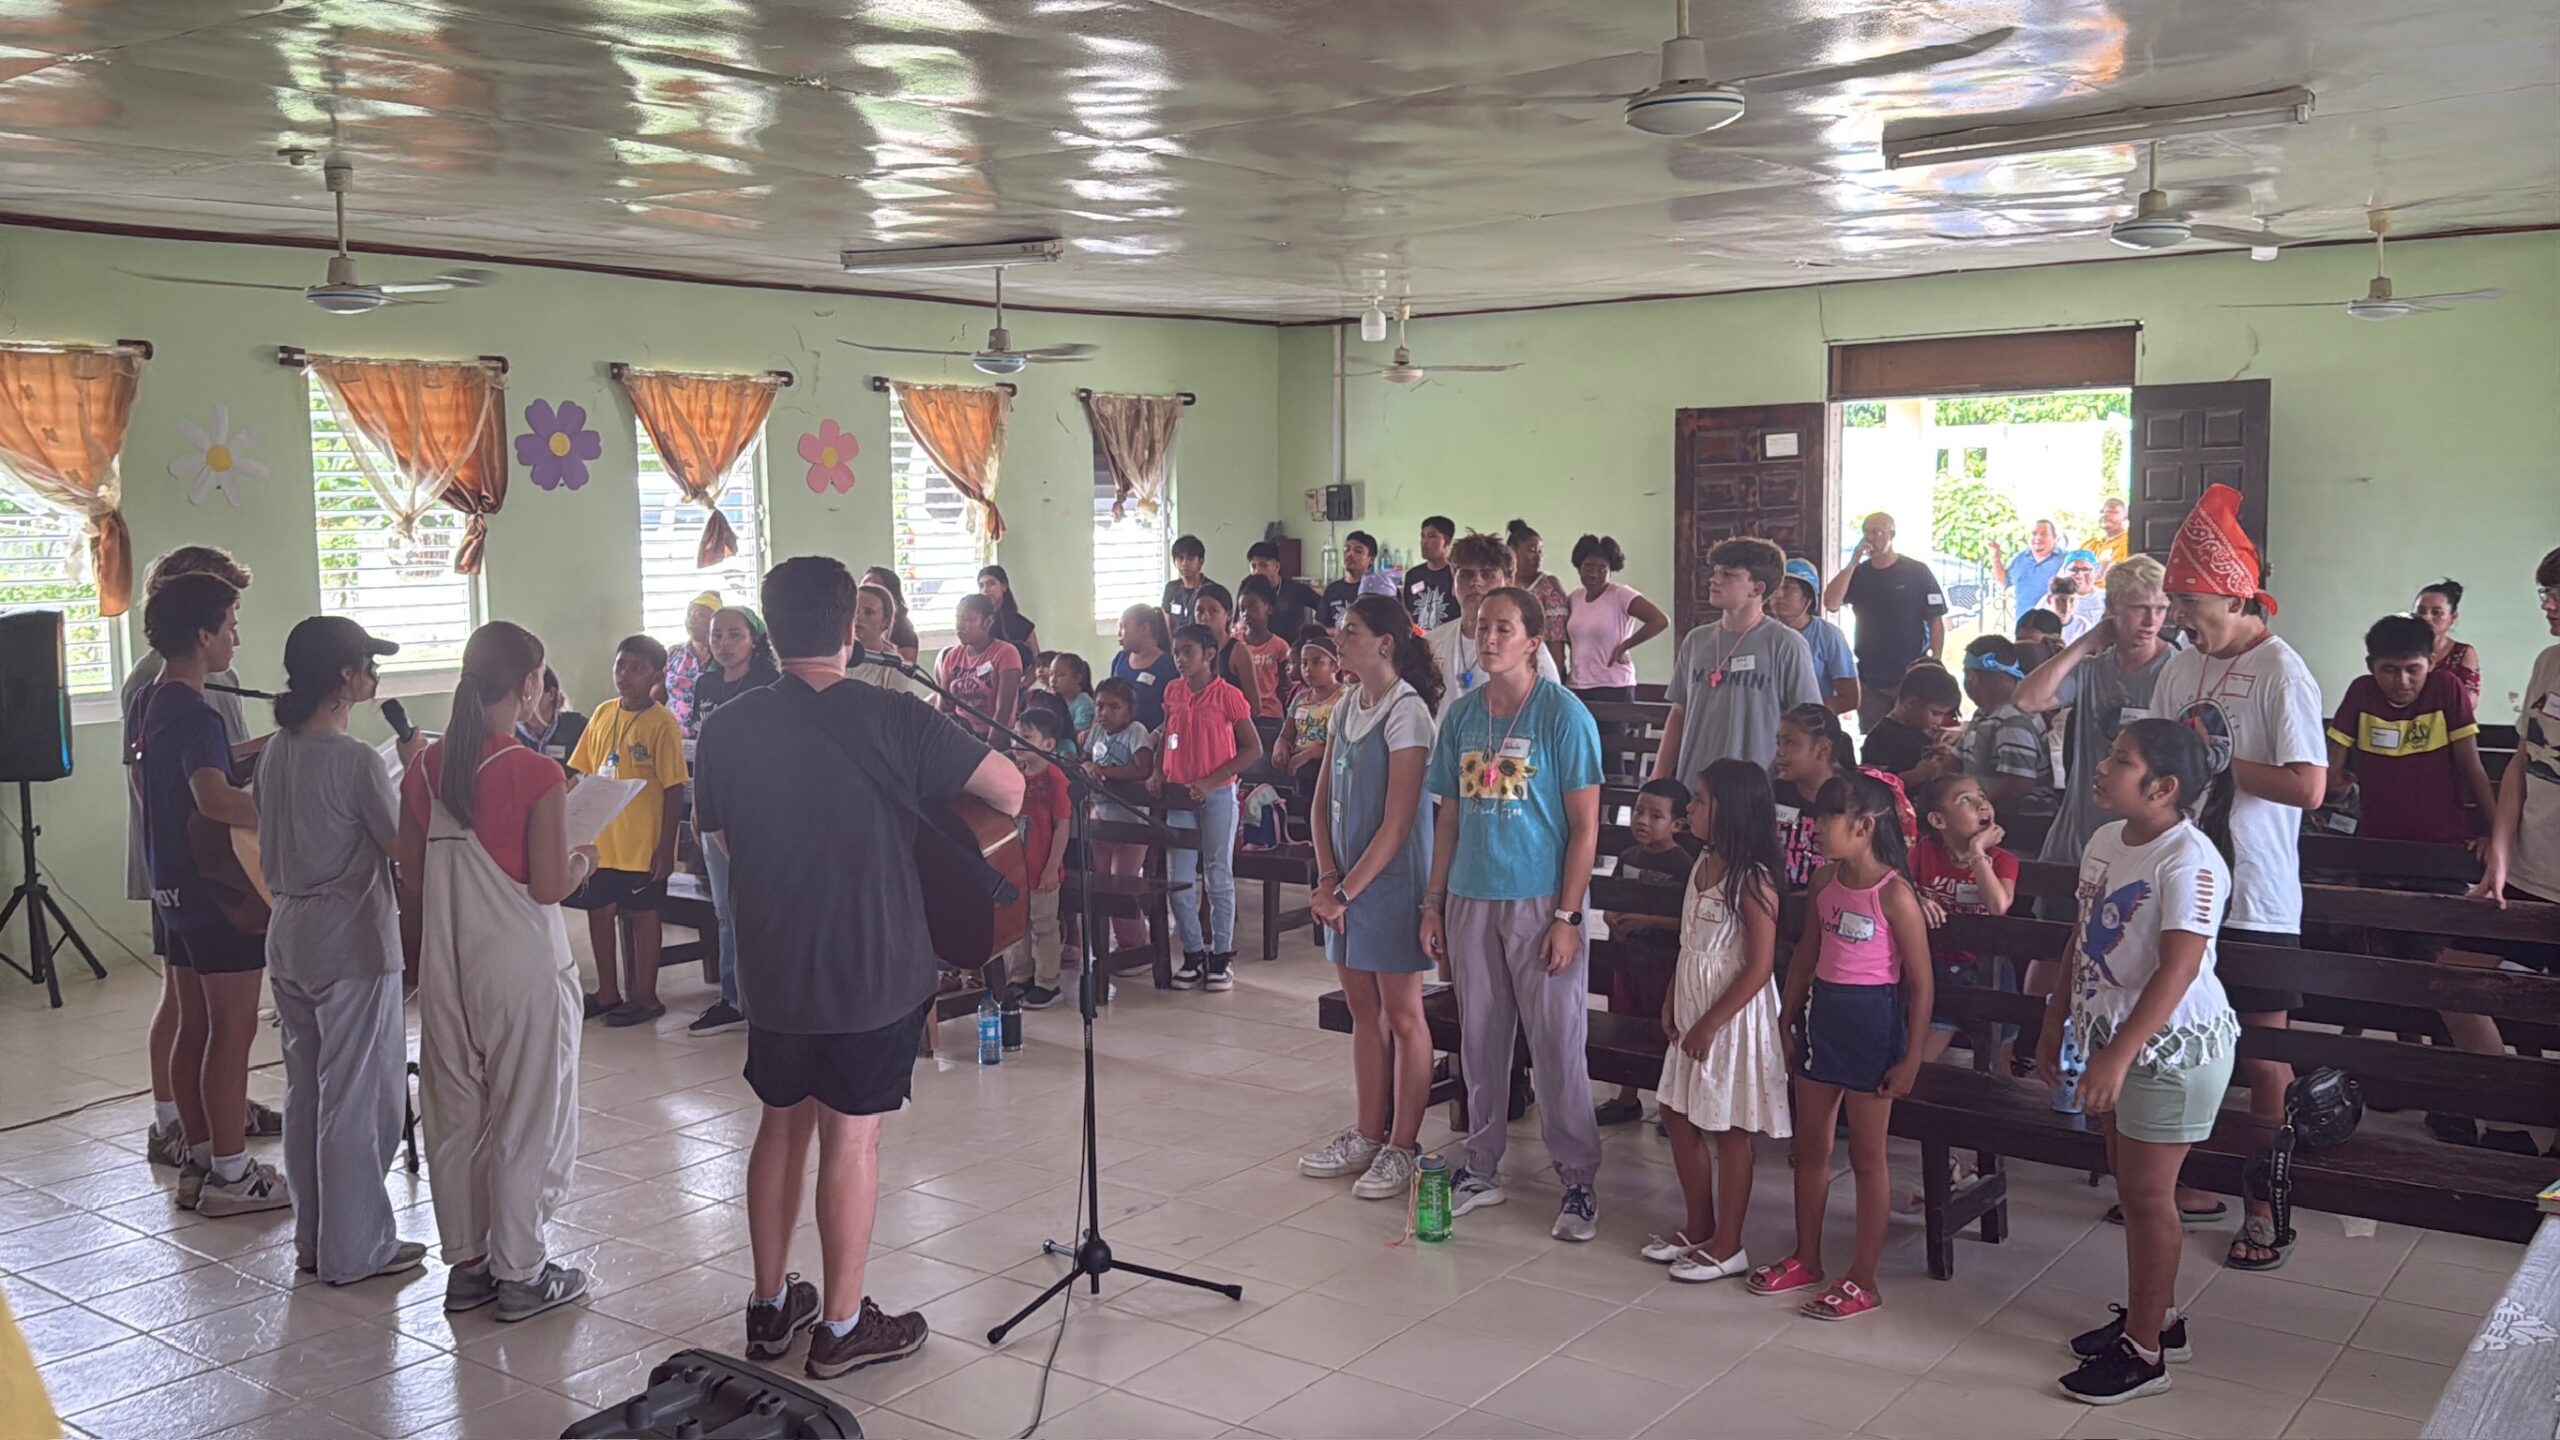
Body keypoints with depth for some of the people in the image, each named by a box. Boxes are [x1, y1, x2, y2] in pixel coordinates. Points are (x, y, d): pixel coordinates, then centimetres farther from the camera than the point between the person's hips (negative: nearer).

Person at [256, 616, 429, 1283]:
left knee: (305, 1090, 16)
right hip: (352, 945, -8)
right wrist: (414, 770, -4)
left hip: (288, 938, 8)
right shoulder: (356, 760, -19)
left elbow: (268, 849, 13)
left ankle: (312, 1237, 26)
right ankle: (354, 1248, 9)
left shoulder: (275, 751, 6)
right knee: (359, 1096, 1)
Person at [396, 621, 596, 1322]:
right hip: (521, 968, -6)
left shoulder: (424, 769, 1)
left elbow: (413, 877, 7)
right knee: (525, 1118, 6)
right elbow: (550, 886, -16)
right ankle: (519, 1272, 15)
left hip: (446, 966, 6)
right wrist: (582, 861, 2)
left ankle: (466, 1263, 26)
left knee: (454, 1116, 15)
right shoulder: (534, 774, -17)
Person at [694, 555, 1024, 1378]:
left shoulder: (726, 729, -4)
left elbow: (723, 840, 10)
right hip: (876, 970, -4)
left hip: (773, 969, 4)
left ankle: (771, 1307, 29)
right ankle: (841, 1327, 15)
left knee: (782, 1123, 18)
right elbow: (1008, 788, -14)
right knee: (851, 1136, 5)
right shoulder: (889, 718, -13)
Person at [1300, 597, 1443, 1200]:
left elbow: (1397, 826, -18)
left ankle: (1403, 1148, 12)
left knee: (1401, 1016, 3)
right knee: (1363, 1009, 15)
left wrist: (1345, 891, -17)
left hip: (1391, 881, -8)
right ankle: (1367, 1133, 26)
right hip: (1346, 880, 8)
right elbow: (1322, 802, 10)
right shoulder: (1347, 709, 9)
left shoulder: (1406, 714, -15)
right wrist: (1326, 876, -4)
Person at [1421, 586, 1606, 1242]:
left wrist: (1567, 917, -13)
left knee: (1556, 1044, -1)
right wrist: (1433, 904, 9)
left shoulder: (1564, 715, -7)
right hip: (1470, 899, 5)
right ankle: (1481, 1168, 25)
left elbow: (1585, 826, -8)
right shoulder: (1461, 714, 8)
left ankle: (1579, 1180, 11)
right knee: (1479, 1039, 12)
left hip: (1540, 902, -5)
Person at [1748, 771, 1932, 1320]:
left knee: (1867, 1156, 4)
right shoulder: (1825, 879, 3)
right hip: (1821, 1012, 7)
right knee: (1810, 1146, 16)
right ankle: (1806, 1258, 31)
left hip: (1872, 1019, -7)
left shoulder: (1894, 893, -17)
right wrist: (1787, 1020, 12)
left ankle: (1862, 1280, 15)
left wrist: (1911, 1059, -13)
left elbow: (1921, 983, -14)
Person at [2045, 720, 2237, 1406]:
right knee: (2129, 1182, 18)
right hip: (2115, 1034, 8)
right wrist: (2056, 1022, 17)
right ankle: (2152, 1315, 35)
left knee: (2147, 1191, 1)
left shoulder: (2188, 860, -23)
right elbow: (2084, 940, 14)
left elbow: (2179, 968, -29)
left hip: (2174, 1043, -8)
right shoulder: (2105, 841, 4)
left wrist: (2117, 1055, -32)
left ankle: (2144, 1351, 14)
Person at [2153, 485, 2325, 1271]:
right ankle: (2196, 1177, 30)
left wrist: (2221, 762, -18)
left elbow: (2310, 786, -22)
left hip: (2256, 897, -7)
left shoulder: (2280, 673, -14)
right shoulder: (2180, 669, 7)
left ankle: (2265, 1205, 16)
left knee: (2264, 1051, 4)